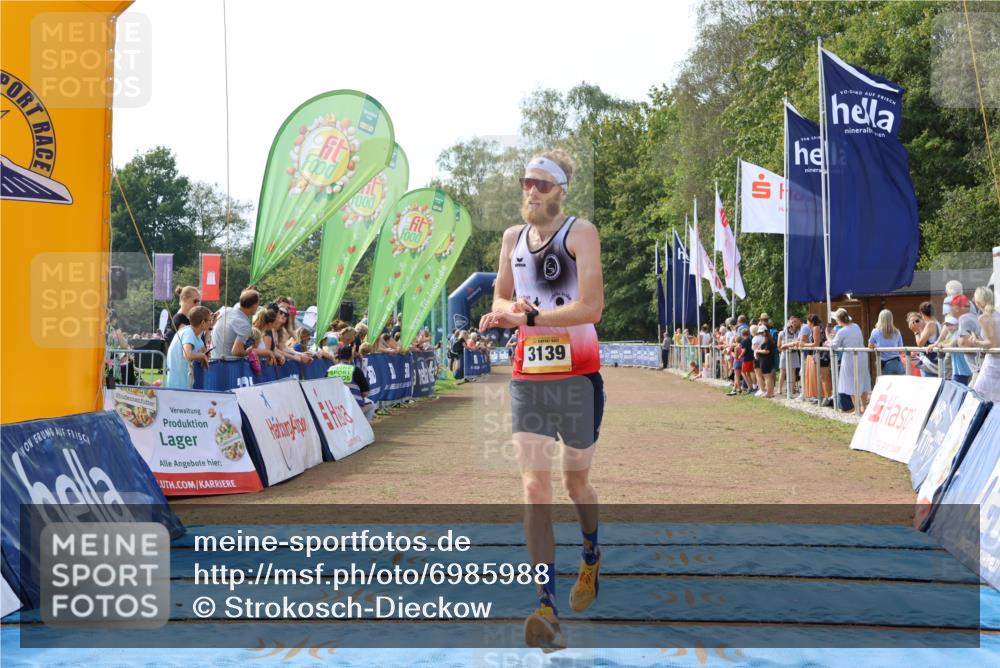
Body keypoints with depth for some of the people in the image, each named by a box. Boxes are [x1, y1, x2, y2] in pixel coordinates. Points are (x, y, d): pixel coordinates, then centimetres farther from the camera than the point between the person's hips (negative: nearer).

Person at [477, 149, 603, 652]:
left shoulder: (580, 233, -8)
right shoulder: (513, 238, 10)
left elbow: (590, 307, -18)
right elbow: (501, 297, 20)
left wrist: (529, 317, -24)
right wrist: (503, 311, -3)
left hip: (578, 375, -3)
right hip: (527, 377, 4)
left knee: (575, 481, 12)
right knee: (534, 485, -8)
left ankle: (591, 555, 44)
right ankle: (546, 607, -10)